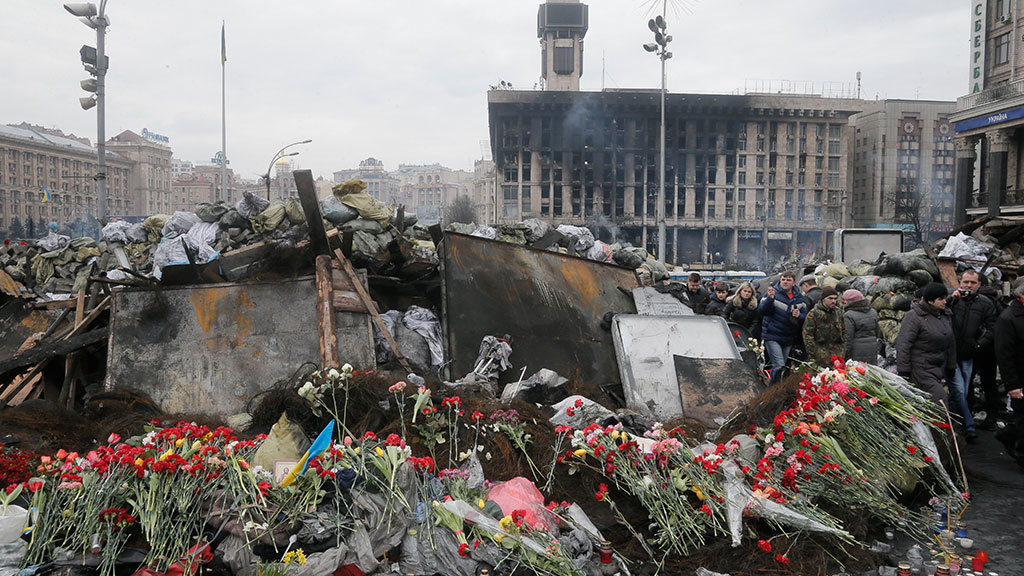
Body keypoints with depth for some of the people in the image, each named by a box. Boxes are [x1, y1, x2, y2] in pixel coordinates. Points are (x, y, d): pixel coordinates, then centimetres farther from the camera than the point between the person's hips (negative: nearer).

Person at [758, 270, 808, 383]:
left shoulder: (799, 297, 7)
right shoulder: (773, 293, -6)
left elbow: (805, 317, 8)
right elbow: (761, 311, -16)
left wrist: (799, 316, -16)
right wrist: (770, 298, -33)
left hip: (789, 339, 5)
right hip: (772, 337, -5)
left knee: (782, 366, 14)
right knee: (779, 366, -17)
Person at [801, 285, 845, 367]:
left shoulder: (839, 312, 12)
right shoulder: (813, 313, -7)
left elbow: (844, 332, 20)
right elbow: (807, 335, -7)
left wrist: (843, 349, 13)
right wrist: (811, 354, -10)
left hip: (837, 352, 5)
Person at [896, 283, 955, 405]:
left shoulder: (946, 315, 12)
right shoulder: (914, 316, -12)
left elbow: (951, 343, 22)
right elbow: (903, 345, -14)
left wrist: (951, 367, 22)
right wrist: (903, 372, -16)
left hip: (939, 370, 7)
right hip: (921, 370, -7)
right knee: (940, 398, -15)